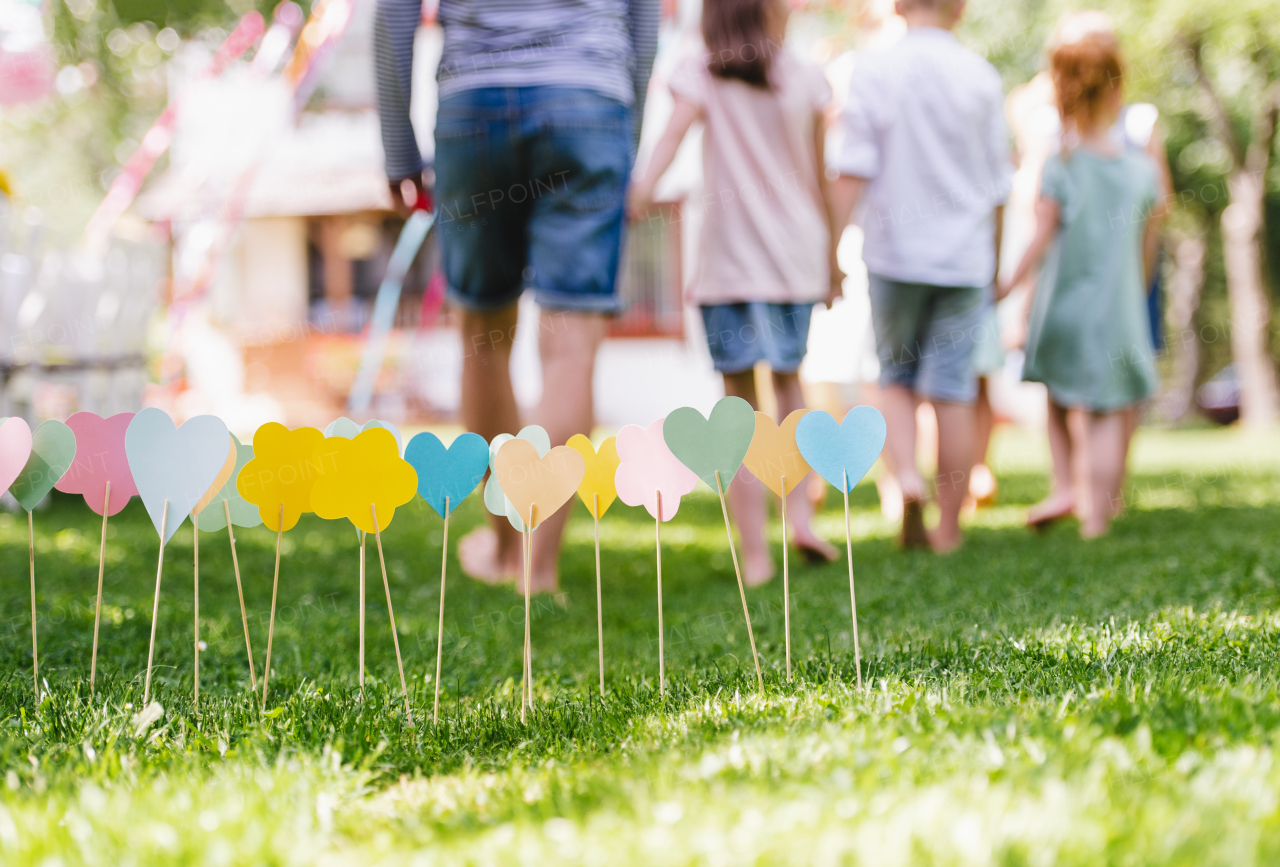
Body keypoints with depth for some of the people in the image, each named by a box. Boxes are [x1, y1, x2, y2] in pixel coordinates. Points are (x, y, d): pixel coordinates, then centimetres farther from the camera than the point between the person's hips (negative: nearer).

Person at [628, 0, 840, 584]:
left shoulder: (700, 74, -1)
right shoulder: (806, 81, 5)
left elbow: (676, 128, -21)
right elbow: (819, 180, 10)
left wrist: (642, 186, -35)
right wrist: (832, 258, 19)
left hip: (731, 256, -2)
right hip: (796, 253, 2)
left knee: (740, 402, 4)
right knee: (789, 379, 23)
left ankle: (755, 553, 1)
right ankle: (800, 510, 9)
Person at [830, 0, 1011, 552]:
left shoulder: (874, 72, -3)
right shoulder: (981, 77, 1)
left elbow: (852, 171, -10)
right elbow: (997, 184, 6)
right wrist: (993, 261, 17)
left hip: (895, 254, -1)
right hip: (964, 257, 1)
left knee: (895, 378, 16)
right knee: (952, 391, 4)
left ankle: (905, 473, -10)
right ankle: (948, 529, 7)